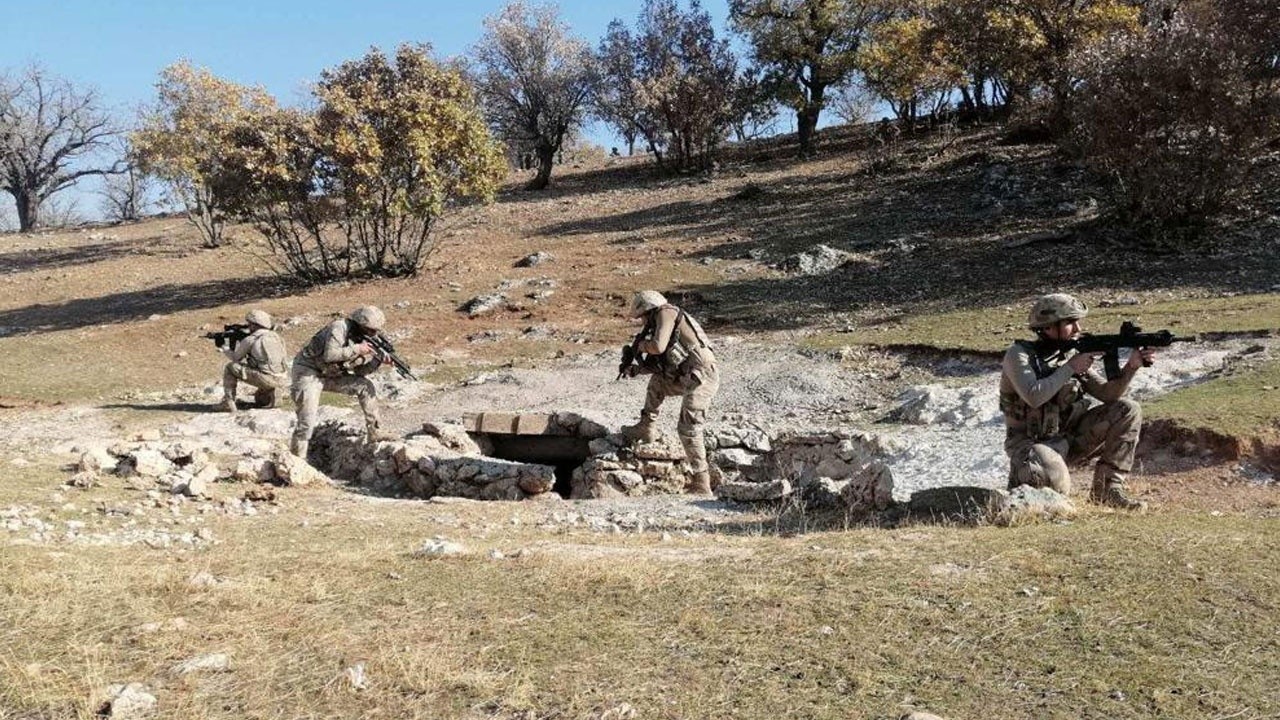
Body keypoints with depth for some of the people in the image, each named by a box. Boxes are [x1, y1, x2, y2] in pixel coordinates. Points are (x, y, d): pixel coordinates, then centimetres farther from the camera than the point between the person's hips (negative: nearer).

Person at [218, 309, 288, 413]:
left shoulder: (250, 340, -2)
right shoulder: (275, 336, 17)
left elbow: (236, 358, 14)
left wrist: (225, 350, 36)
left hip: (265, 379, -7)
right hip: (281, 381, 7)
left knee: (230, 368, 10)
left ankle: (228, 403, 6)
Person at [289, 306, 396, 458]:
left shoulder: (362, 338, 2)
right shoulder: (340, 328, -21)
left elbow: (360, 370, 3)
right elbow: (330, 355, -34)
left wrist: (378, 360, -12)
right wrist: (356, 349, -27)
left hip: (330, 375, 8)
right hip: (308, 371, -8)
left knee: (364, 386, -1)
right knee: (308, 418, -18)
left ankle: (374, 432, 6)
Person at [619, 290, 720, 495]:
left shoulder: (666, 312, -3)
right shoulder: (664, 323, 24)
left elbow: (658, 346, -17)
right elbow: (660, 365, 30)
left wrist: (642, 345, 3)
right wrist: (637, 369, 27)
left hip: (702, 377, -10)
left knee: (688, 428, -13)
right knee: (657, 380, 27)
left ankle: (701, 482, -10)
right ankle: (646, 428, 32)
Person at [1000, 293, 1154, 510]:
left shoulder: (1070, 355, 6)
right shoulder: (1019, 354, -12)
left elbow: (1107, 393, 3)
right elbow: (1033, 396, -29)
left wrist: (1131, 366, -13)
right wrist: (1070, 368, -21)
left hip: (1068, 438, 7)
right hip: (1030, 444, -7)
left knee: (1128, 410, -5)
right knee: (1056, 483, -38)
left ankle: (1107, 488, -3)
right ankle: (1021, 478, 0)